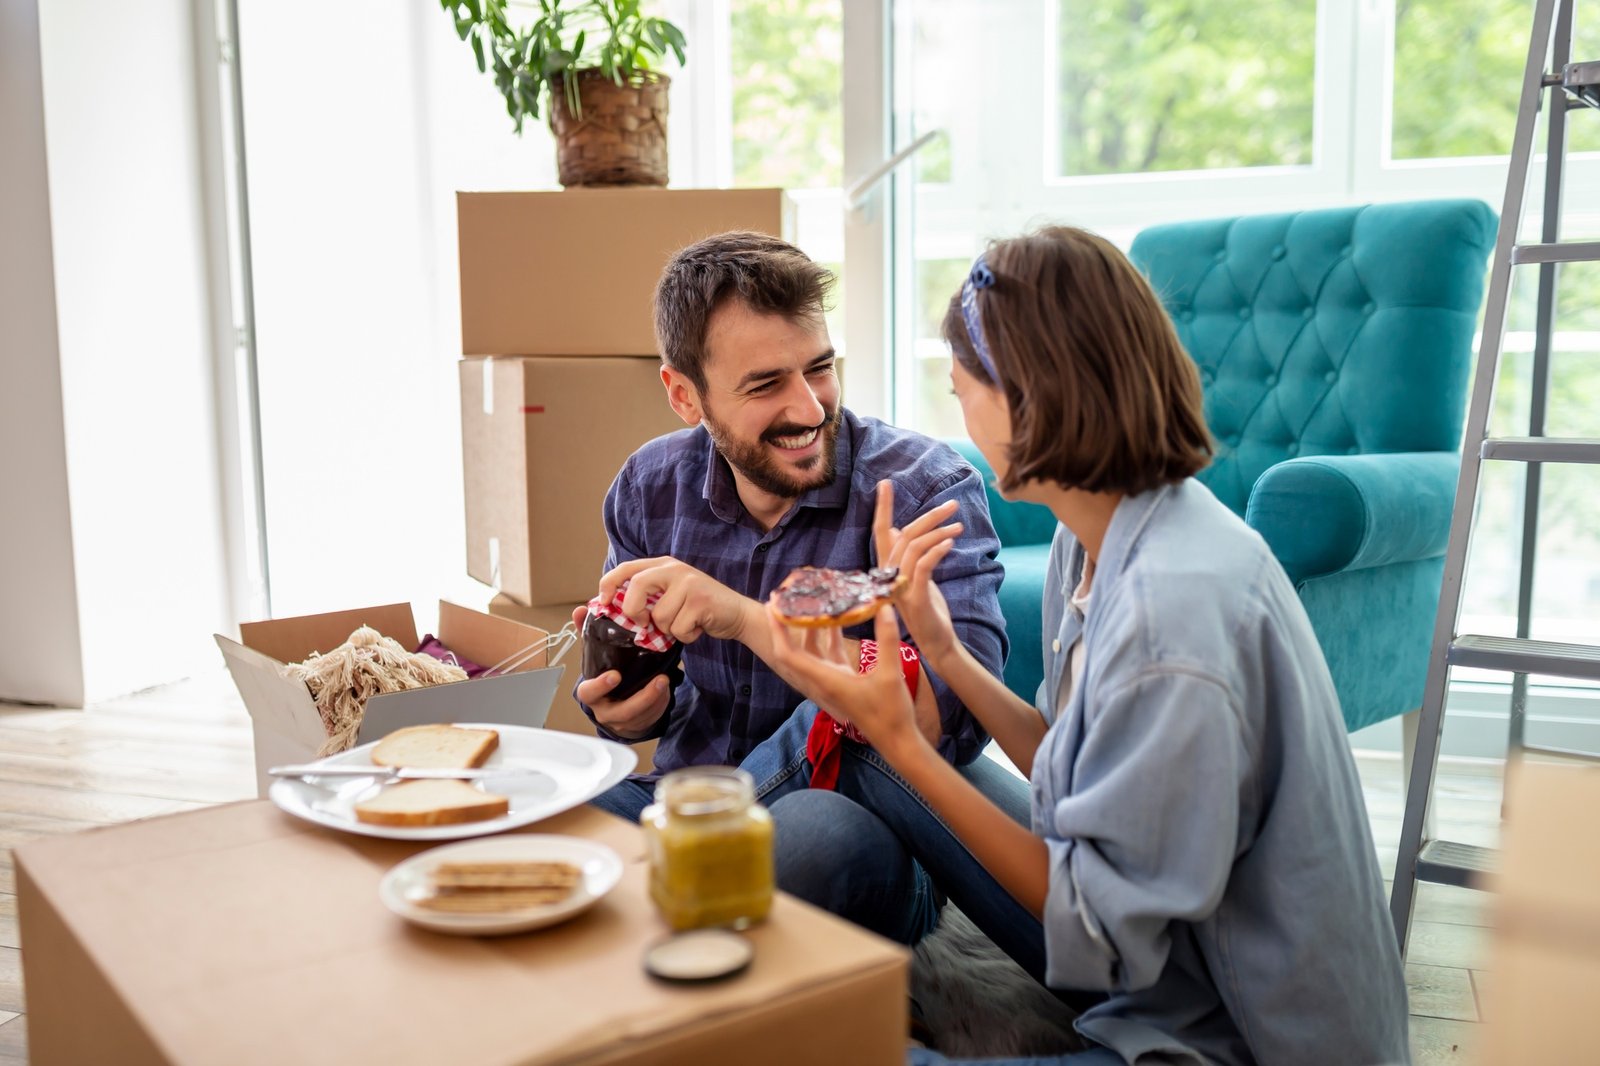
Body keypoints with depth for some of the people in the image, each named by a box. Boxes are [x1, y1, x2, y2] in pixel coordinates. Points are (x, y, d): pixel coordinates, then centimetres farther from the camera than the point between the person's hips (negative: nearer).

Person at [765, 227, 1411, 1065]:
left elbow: (1106, 924, -23)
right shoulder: (1096, 540, -3)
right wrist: (943, 651, -5)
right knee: (863, 760, 6)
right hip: (1162, 960, 9)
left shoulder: (1175, 606, -30)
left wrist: (902, 741, -23)